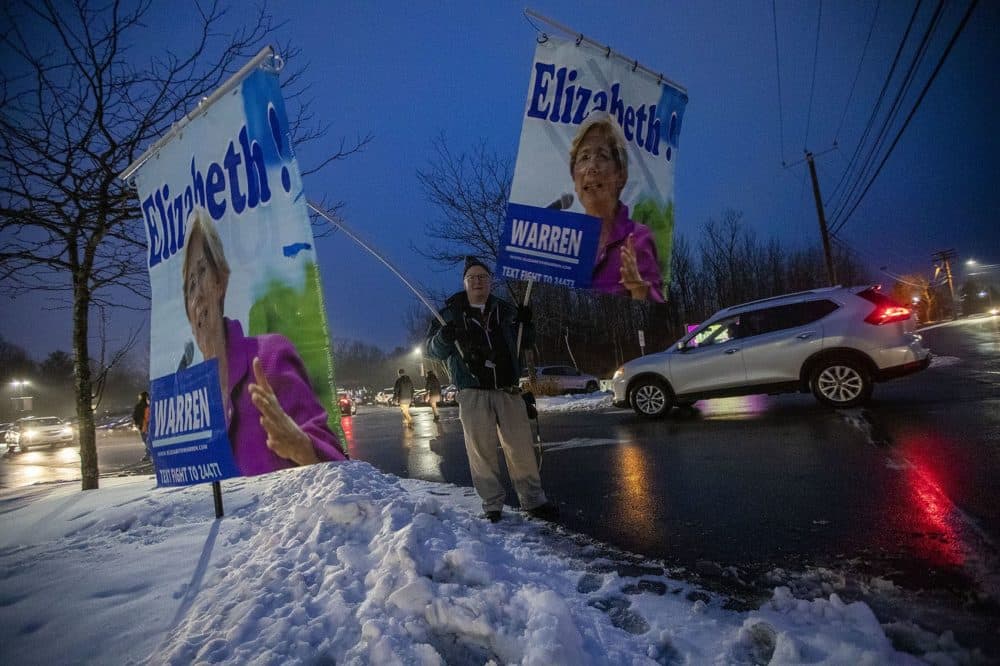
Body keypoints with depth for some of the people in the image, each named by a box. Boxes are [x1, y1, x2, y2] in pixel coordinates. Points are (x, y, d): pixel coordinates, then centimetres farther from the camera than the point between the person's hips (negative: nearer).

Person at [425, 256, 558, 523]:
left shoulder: (506, 310, 12)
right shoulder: (450, 313, 6)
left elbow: (525, 342, 21)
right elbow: (433, 349, 4)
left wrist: (525, 324, -1)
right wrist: (443, 337, -18)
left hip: (509, 391, 2)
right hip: (473, 394, -2)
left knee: (521, 447, 4)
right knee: (482, 451, 2)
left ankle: (533, 500, 16)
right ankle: (492, 505, 16)